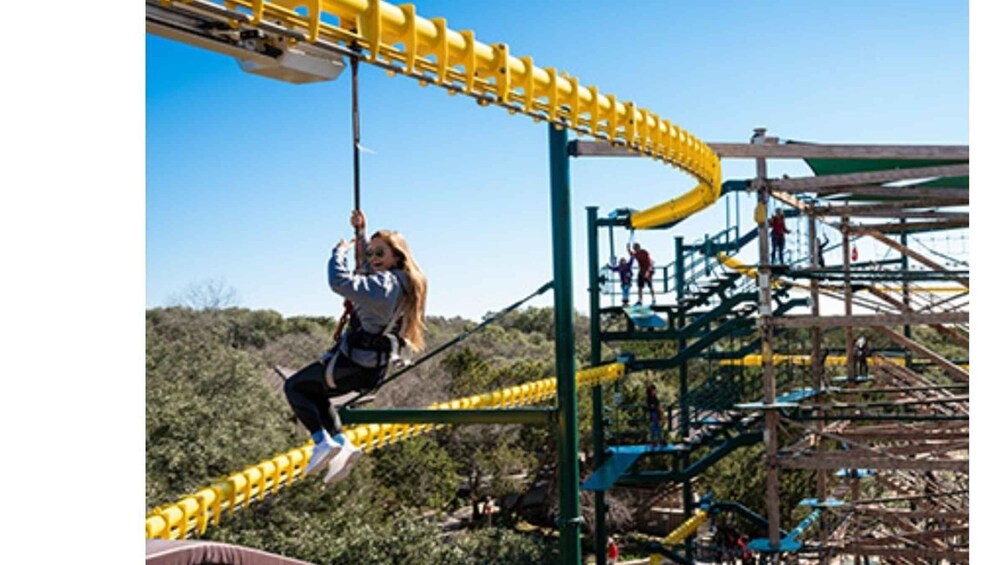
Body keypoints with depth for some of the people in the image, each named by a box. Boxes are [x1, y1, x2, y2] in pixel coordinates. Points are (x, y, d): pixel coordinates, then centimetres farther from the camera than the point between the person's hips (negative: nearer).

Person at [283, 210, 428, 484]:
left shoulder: (384, 284, -23)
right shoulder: (401, 283, 7)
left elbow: (341, 282, -34)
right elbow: (367, 270, 28)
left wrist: (339, 252, -16)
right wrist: (361, 233, 24)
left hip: (353, 364, -10)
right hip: (373, 366, 10)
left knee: (294, 387, 6)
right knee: (313, 392, 27)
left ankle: (323, 441, -8)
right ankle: (342, 444, 14)